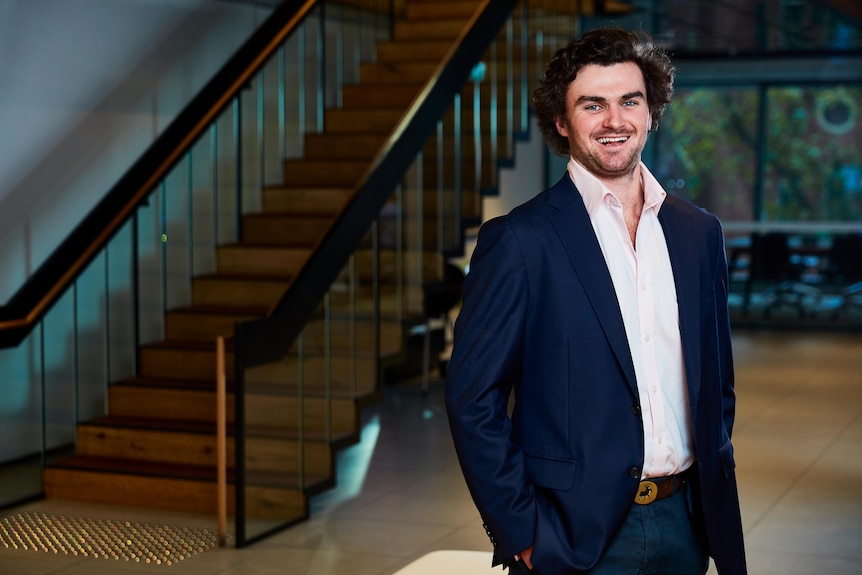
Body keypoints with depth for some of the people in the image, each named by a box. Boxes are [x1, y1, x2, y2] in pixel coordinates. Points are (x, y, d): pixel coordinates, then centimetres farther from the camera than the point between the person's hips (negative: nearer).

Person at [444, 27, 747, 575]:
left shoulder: (700, 233, 7)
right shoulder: (519, 240, -9)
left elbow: (717, 380, 14)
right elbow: (473, 401, -10)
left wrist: (716, 499, 8)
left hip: (683, 528, 5)